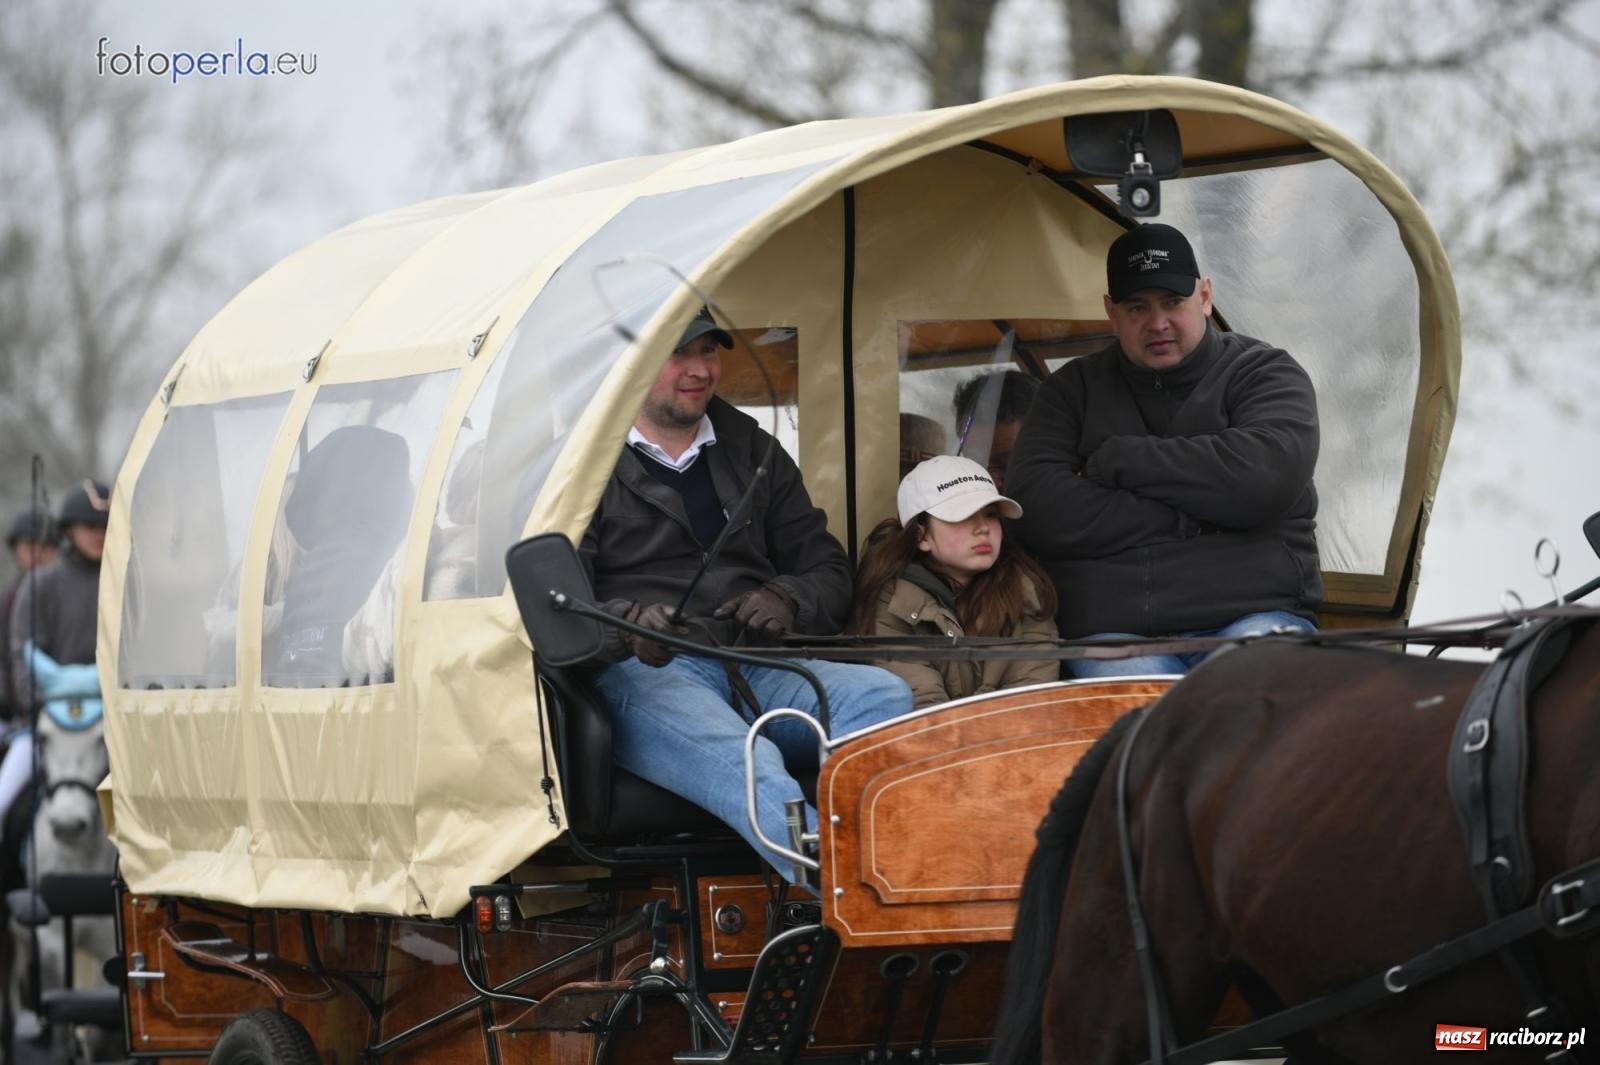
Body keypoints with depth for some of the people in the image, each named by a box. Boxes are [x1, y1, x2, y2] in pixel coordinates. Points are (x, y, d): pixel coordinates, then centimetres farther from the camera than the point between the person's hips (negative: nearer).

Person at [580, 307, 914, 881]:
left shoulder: (752, 452, 23)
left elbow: (826, 569, 27)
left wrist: (788, 601, 2)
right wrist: (626, 625, -25)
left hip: (756, 669, 6)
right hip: (643, 677, -5)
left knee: (883, 695, -27)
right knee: (745, 766, -39)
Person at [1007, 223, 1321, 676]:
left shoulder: (1262, 372, 11)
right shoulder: (1073, 391, 17)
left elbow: (1268, 474, -12)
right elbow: (1035, 507, 1)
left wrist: (1118, 461, -4)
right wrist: (1183, 520, -5)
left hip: (1252, 614, 0)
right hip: (1116, 630, 0)